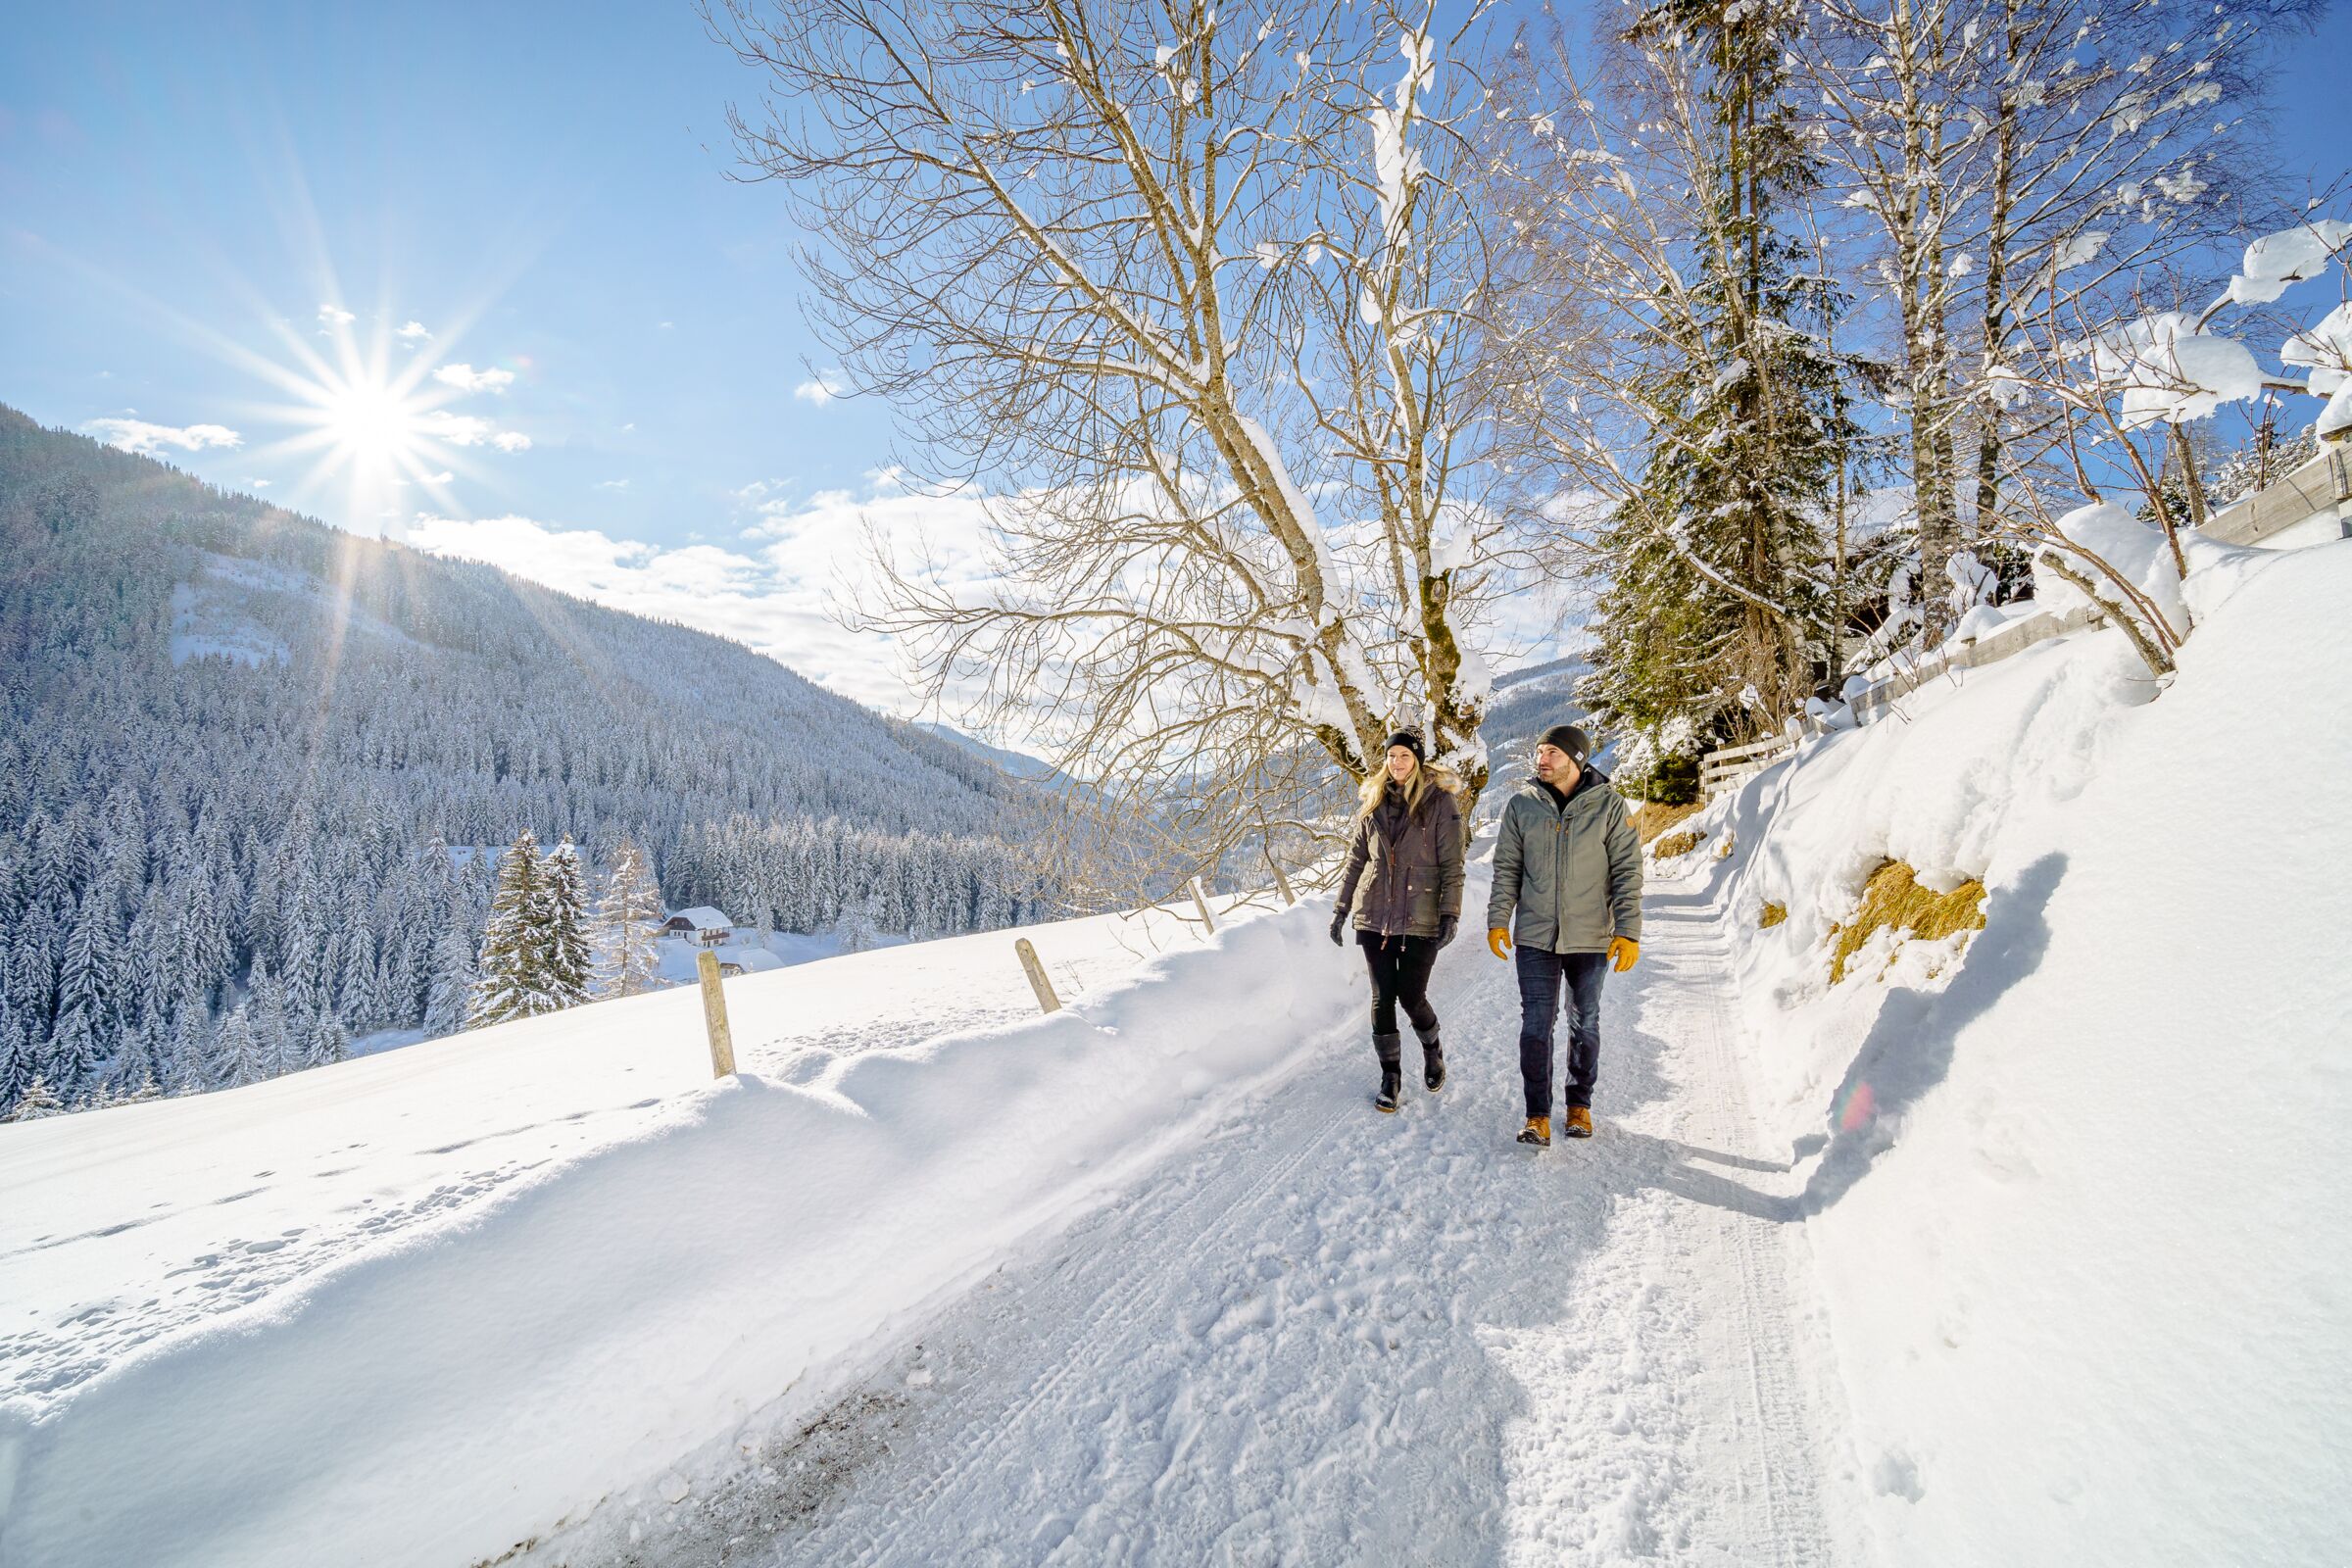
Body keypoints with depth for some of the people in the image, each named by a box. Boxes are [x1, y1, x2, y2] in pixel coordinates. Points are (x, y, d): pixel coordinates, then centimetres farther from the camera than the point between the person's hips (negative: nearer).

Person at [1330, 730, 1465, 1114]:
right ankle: (1390, 1077, 18)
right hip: (1375, 916, 3)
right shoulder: (1372, 803, 8)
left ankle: (1432, 1050, 32)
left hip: (1420, 919, -3)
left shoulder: (1440, 802, -3)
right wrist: (1341, 908, 9)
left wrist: (1451, 914, -12)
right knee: (1383, 997, 5)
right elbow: (1356, 859, 13)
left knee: (1411, 998, 0)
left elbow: (1452, 865, -5)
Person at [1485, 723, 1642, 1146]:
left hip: (1590, 938, 0)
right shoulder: (1522, 805, 0)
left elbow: (1627, 871, -3)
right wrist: (1497, 920, 1)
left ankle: (1580, 1104, 31)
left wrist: (1629, 932, -7)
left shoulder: (1609, 805, -4)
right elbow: (1506, 868, 6)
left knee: (1584, 1024, 13)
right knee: (1536, 1025, -3)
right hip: (1535, 938, 0)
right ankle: (1537, 1116, 6)